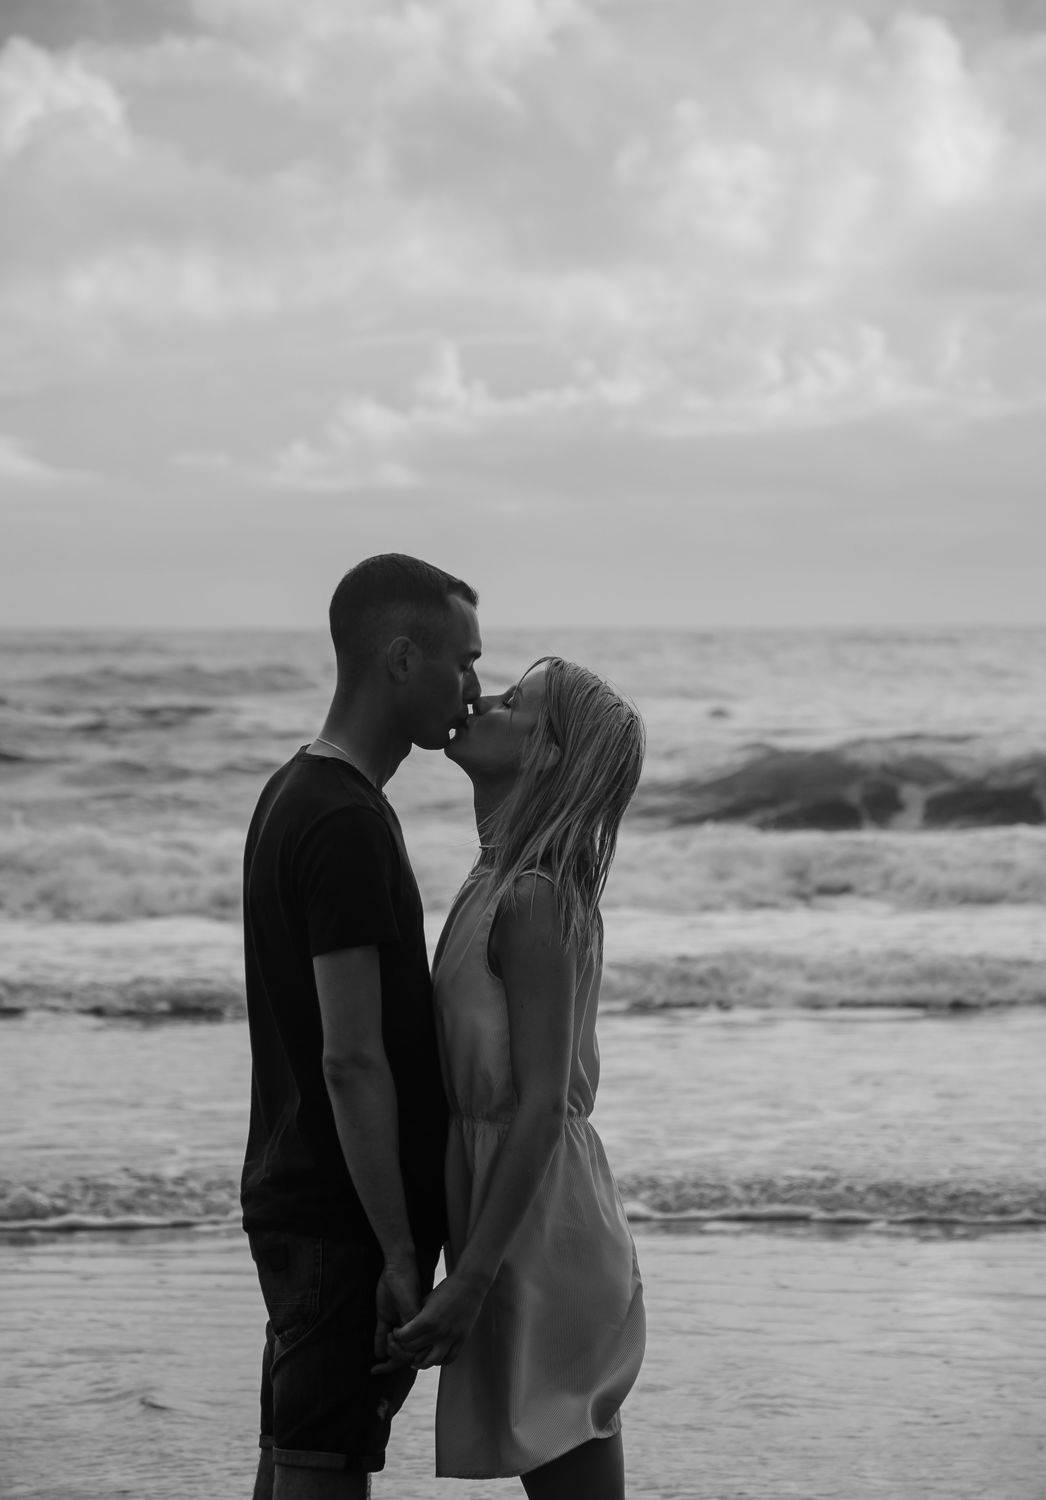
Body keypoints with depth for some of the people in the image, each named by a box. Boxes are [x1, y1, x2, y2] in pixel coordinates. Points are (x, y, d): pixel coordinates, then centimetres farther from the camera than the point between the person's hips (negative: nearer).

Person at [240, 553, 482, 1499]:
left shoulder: (296, 796, 13)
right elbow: (352, 1062, -22)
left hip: (295, 1199, 10)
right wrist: (399, 1250, -19)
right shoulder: (347, 825, -19)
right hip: (343, 1222, -10)